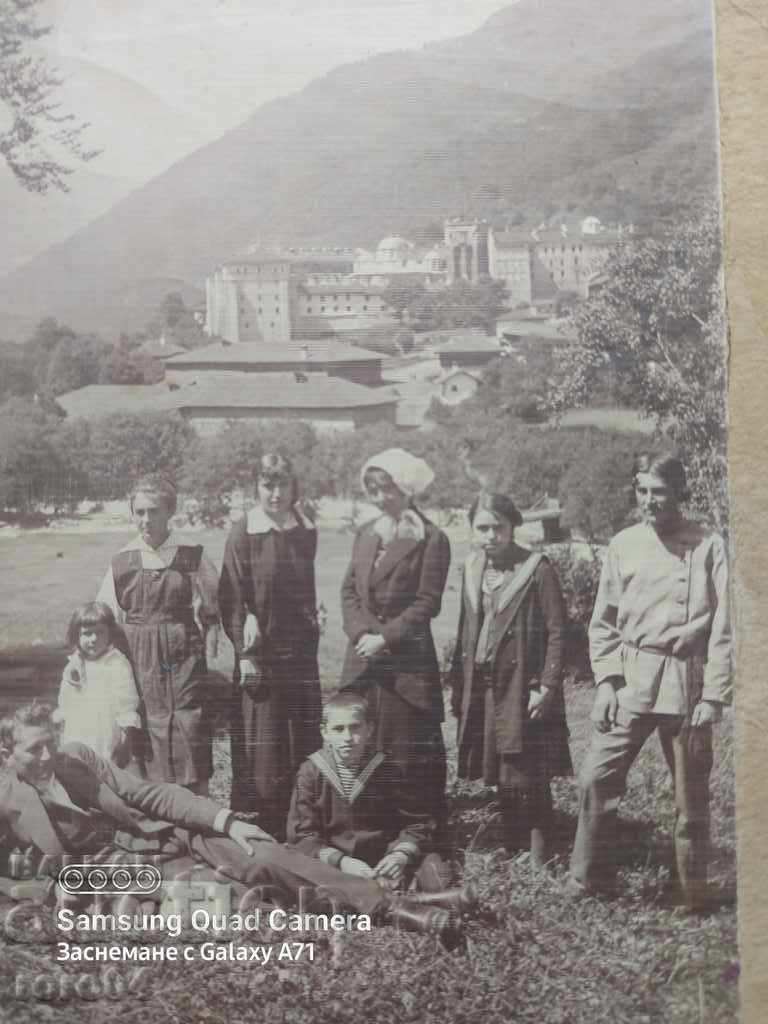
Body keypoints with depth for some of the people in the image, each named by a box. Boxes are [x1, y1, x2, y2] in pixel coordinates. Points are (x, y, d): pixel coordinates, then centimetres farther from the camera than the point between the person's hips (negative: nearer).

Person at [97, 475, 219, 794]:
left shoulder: (192, 556, 0)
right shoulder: (122, 561, 3)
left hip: (184, 659, -1)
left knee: (191, 731, -2)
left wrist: (209, 647, -1)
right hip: (139, 661, 1)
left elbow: (211, 609, 7)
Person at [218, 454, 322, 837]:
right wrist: (244, 654, -14)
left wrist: (313, 628, 13)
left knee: (303, 745, 8)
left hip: (301, 649, 5)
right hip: (261, 652, -5)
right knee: (260, 751, 0)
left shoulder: (306, 532, 6)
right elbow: (232, 598, -9)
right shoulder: (243, 534, -8)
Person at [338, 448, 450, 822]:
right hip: (363, 659, 5)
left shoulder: (431, 540, -5)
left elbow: (427, 602, -9)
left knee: (408, 750, -2)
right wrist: (361, 633, -5)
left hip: (407, 661, -5)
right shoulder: (365, 535, 15)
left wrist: (384, 637, -14)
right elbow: (348, 591, 12)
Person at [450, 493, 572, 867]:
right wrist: (457, 683, 13)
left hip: (523, 691, -6)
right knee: (501, 780, 11)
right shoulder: (472, 568, 10)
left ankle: (537, 861, 9)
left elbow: (556, 632, -10)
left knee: (529, 779, -3)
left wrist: (547, 686, -15)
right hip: (482, 689, 6)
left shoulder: (537, 570, -9)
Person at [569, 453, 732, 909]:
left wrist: (713, 697, -9)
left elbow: (723, 629, -5)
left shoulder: (708, 546, -4)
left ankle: (694, 892, 22)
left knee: (692, 794, 6)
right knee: (597, 777, -1)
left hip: (686, 685, -2)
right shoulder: (624, 544, 4)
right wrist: (606, 681, -1)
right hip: (630, 682, 3)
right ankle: (591, 880, 13)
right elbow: (604, 621, 9)